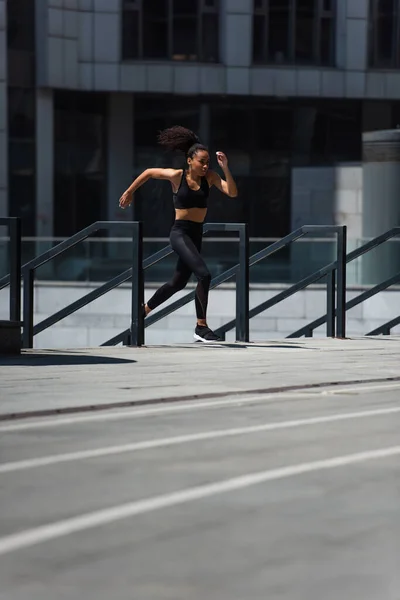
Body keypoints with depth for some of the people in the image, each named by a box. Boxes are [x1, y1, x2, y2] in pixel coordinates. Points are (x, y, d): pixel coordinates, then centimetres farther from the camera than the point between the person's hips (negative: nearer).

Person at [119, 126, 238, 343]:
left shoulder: (210, 177, -2)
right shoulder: (177, 176, -10)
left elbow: (232, 193, -13)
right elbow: (149, 172, 6)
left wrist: (225, 168, -22)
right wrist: (129, 192, 14)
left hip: (196, 234, 6)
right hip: (180, 232, -6)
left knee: (178, 282, 18)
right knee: (204, 274, -22)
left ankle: (145, 309, 39)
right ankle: (201, 326, -14)